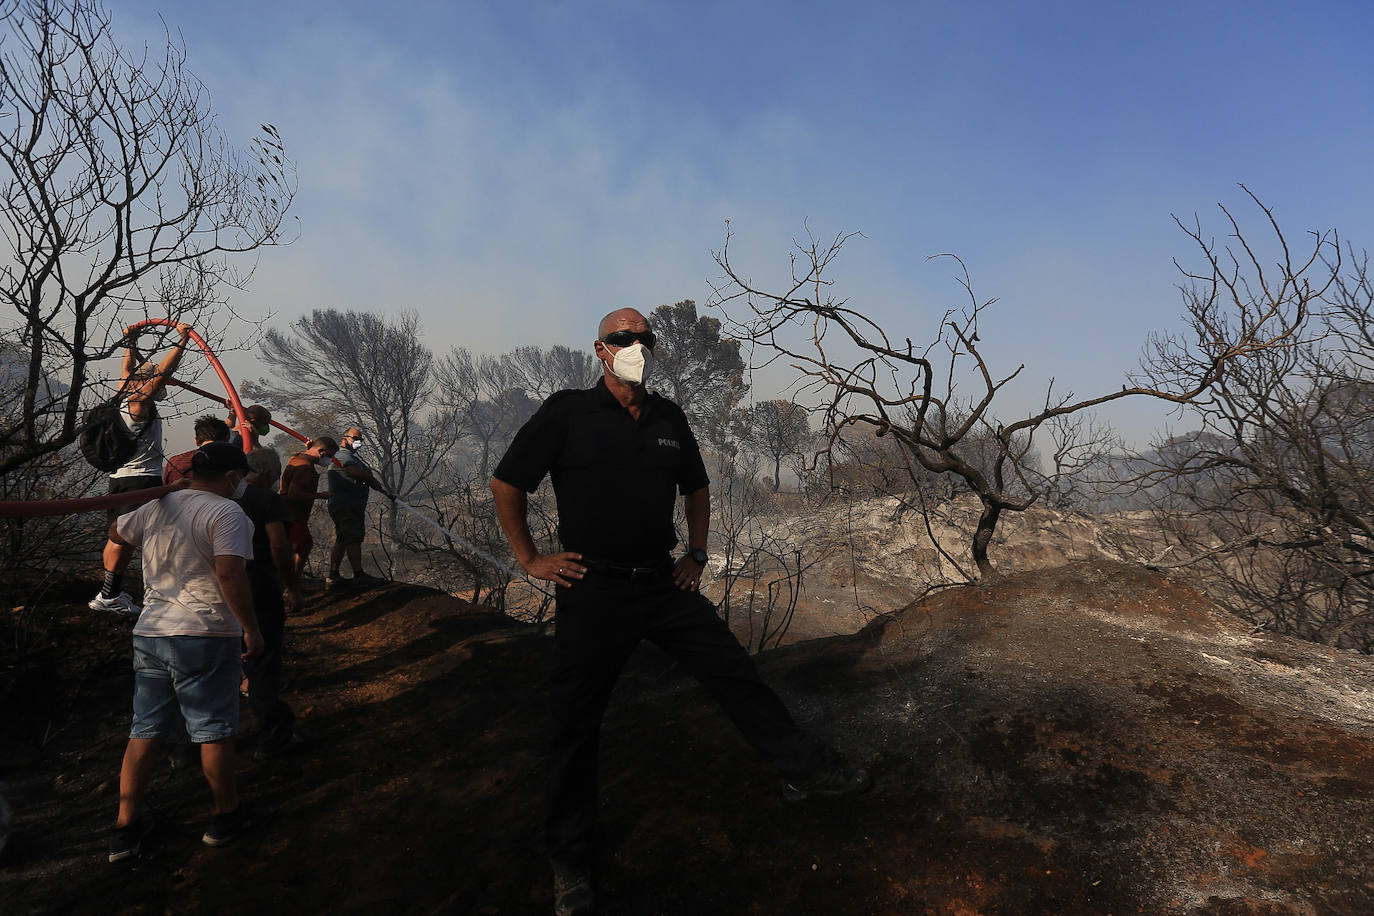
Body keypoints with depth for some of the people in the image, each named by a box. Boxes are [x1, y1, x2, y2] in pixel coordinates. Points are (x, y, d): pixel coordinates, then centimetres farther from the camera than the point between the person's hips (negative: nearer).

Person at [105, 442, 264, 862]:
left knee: (145, 730, 15)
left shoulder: (157, 507, 8)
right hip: (205, 637, -6)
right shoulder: (227, 513, -13)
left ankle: (126, 826, 23)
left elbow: (115, 533, 28)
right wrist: (251, 628, -17)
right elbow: (230, 573, -24)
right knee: (214, 731, 6)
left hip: (149, 634, 7)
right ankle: (227, 816, 20)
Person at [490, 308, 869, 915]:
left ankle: (807, 770, 23)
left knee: (735, 673, 6)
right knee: (577, 724, 5)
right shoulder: (567, 414, -8)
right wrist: (529, 559, -3)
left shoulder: (670, 419, 7)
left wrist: (697, 554, 16)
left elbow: (696, 487, 22)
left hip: (664, 584, 4)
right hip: (593, 592, -4)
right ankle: (570, 862, 22)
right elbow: (506, 484, -1)